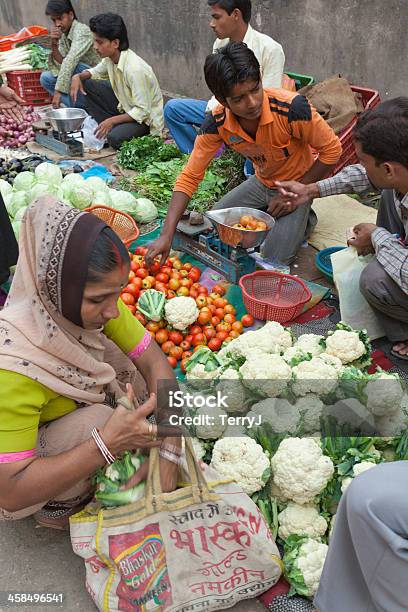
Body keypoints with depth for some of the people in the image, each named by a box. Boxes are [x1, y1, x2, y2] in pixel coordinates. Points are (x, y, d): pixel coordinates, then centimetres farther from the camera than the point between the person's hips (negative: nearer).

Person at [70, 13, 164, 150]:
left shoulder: (135, 69, -29)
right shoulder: (110, 57, -5)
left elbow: (143, 111, -29)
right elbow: (96, 71, 18)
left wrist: (112, 120, -28)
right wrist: (78, 77, -4)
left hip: (146, 118, -8)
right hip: (124, 105, 8)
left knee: (116, 139, -36)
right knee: (87, 84, 0)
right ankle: (105, 129, 1)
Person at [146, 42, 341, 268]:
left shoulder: (292, 108, -34)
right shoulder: (217, 123, -23)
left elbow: (332, 150, -19)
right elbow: (189, 177, -19)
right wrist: (167, 234, -29)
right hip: (262, 182, 5)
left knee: (274, 260, -18)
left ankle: (302, 220, 11)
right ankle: (270, 216, 19)